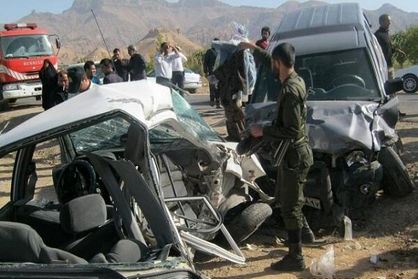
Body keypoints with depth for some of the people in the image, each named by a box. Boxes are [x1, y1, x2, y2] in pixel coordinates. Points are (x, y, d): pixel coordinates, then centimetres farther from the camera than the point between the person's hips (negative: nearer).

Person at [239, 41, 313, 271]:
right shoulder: (294, 79, 4)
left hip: (294, 155, -10)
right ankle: (296, 240, 39)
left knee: (290, 207, -1)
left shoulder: (290, 90, -25)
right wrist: (254, 48, 32)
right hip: (292, 152, 10)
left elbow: (292, 131, -27)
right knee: (285, 199, 24)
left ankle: (295, 258, 10)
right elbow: (270, 64, 26)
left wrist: (262, 131, -17)